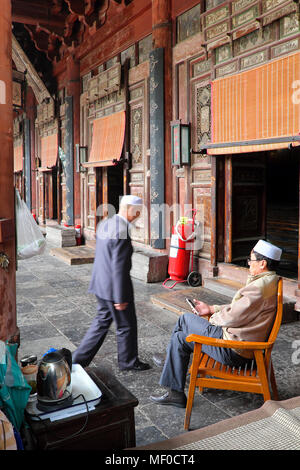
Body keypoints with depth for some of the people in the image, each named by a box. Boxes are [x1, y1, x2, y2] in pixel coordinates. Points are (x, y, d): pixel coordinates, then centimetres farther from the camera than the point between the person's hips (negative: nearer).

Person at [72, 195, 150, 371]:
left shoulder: (105, 224, 6)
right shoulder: (122, 232, -24)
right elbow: (119, 268, -24)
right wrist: (120, 298, -19)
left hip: (101, 283, 9)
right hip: (114, 286, -9)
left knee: (102, 321, 20)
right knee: (126, 325, 10)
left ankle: (79, 358, 26)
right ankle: (128, 361, 29)